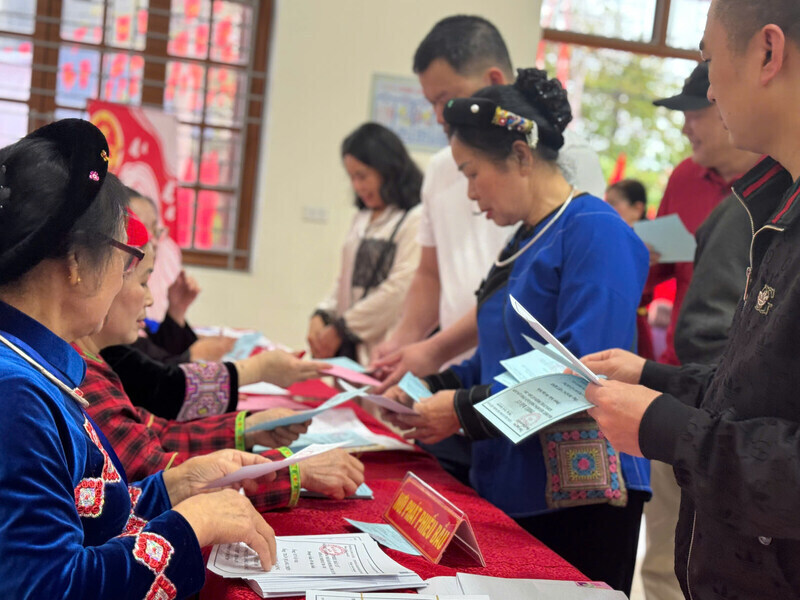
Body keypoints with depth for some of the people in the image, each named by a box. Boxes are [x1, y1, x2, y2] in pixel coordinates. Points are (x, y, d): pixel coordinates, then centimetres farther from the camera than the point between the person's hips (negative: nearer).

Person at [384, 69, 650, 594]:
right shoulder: (526, 241, 13)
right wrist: (429, 388, 5)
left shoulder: (594, 231, -15)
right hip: (509, 488, 8)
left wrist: (464, 411, -18)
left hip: (577, 496, -8)